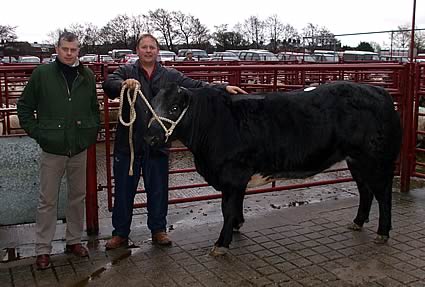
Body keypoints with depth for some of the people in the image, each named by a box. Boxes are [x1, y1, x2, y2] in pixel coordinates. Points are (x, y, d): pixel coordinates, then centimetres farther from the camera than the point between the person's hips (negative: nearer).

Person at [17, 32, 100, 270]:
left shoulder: (87, 76, 4)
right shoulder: (42, 74, -4)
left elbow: (95, 108, 15)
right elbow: (24, 106, 3)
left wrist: (93, 131, 6)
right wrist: (36, 132, -4)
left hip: (80, 149, 3)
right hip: (52, 150, -3)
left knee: (78, 196, 12)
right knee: (48, 201, 4)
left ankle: (74, 240, 28)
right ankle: (43, 249, 14)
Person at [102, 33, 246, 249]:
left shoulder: (170, 76, 8)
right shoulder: (126, 72, 2)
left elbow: (197, 86, 2)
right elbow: (108, 84, -15)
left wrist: (223, 88, -9)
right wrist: (124, 84, -37)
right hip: (127, 143, -1)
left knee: (158, 189, 12)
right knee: (124, 189, 8)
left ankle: (158, 230, 28)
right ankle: (120, 233, 23)